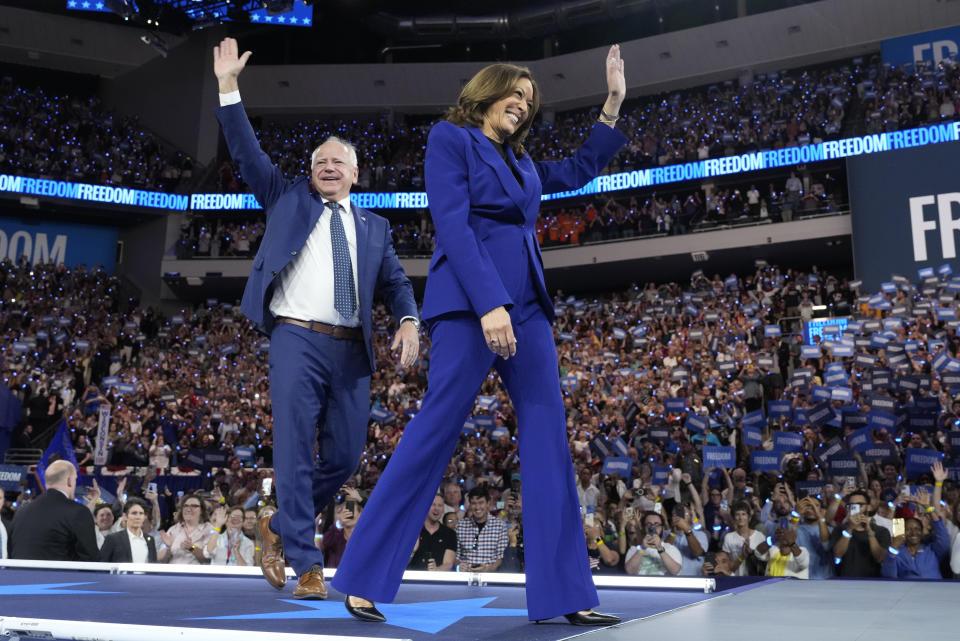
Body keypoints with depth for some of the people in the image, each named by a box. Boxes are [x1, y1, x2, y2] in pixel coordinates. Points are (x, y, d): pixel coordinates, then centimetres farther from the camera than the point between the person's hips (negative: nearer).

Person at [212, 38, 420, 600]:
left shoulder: (374, 227, 19)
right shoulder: (288, 200, 16)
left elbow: (396, 282, 12)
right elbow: (249, 154, 8)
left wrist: (410, 321, -8)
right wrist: (229, 88, 2)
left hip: (352, 350, 3)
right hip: (297, 342, -3)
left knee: (345, 457, 5)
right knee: (295, 454, -7)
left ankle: (280, 528, 26)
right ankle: (307, 565, 0)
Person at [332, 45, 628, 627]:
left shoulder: (520, 160, 23)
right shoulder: (450, 137, 3)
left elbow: (578, 173, 39)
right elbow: (452, 224, -10)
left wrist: (613, 108, 33)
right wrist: (490, 304, -20)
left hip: (527, 301, 8)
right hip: (469, 300, -7)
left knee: (549, 436, 0)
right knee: (436, 430, -9)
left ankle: (564, 593, 4)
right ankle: (364, 577, 4)